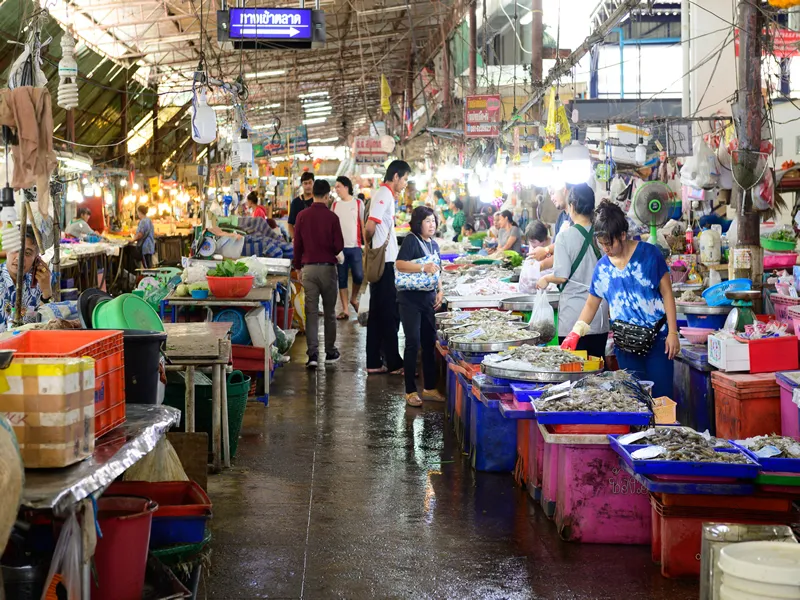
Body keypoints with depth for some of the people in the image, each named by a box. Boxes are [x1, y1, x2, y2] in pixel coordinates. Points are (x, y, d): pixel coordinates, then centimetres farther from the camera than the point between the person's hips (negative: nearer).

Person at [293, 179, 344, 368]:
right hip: (328, 267, -1)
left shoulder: (302, 216, -1)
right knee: (329, 312, 10)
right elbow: (339, 246, -7)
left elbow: (297, 244, 3)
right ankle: (330, 352, 17)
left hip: (308, 267, 2)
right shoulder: (332, 217, -8)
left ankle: (313, 354, -5)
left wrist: (298, 266, 15)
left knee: (311, 312, 2)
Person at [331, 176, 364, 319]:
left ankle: (354, 298, 20)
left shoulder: (358, 203, 2)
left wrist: (366, 244, -4)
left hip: (355, 246, -2)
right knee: (341, 279, 3)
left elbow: (364, 224, 2)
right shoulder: (335, 204, 9)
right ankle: (345, 309, 9)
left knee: (358, 276, -8)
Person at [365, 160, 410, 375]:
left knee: (378, 314, 12)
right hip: (383, 262, -10)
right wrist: (373, 244, -4)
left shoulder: (386, 194, 16)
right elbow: (370, 226, -20)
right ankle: (394, 363, 2)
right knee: (390, 315, -3)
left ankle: (374, 362, 16)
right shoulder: (384, 195, -14)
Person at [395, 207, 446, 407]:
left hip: (428, 299, 7)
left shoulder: (433, 245, 15)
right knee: (413, 343, -7)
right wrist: (423, 268, -29)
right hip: (411, 299, -7)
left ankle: (429, 388, 21)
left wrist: (440, 291, 9)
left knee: (430, 342, 11)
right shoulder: (411, 240, -9)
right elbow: (400, 264, -21)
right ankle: (410, 391, 0)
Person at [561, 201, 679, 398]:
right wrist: (575, 333, -1)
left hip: (657, 337, -3)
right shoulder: (603, 267, 4)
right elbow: (592, 304, 13)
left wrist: (672, 332, -8)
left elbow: (666, 293, -3)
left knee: (660, 394, -3)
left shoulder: (649, 254, -6)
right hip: (625, 343, 3)